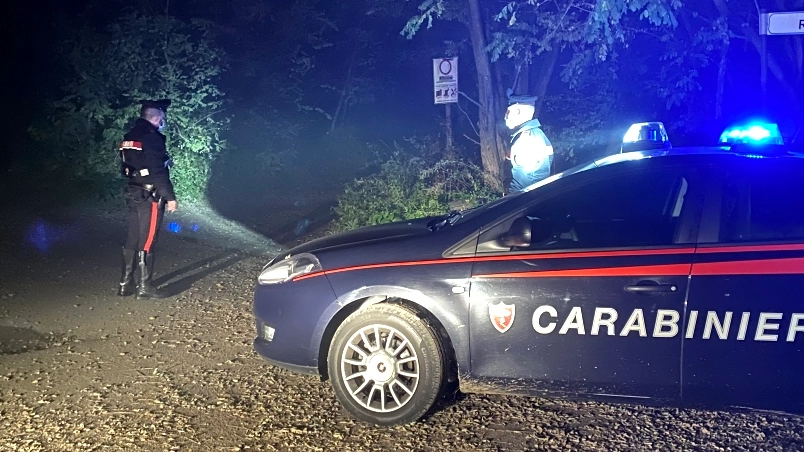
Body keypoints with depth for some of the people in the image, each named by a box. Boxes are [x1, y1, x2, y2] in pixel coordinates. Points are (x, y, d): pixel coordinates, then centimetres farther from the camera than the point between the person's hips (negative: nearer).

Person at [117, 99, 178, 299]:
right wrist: (170, 197, -17)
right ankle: (144, 287, 3)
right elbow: (158, 172, -20)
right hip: (150, 196, -8)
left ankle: (126, 284, 18)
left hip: (133, 194, 9)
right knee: (147, 241, -3)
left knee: (133, 238, 13)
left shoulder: (130, 137, 12)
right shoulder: (152, 137, -15)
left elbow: (126, 167, 16)